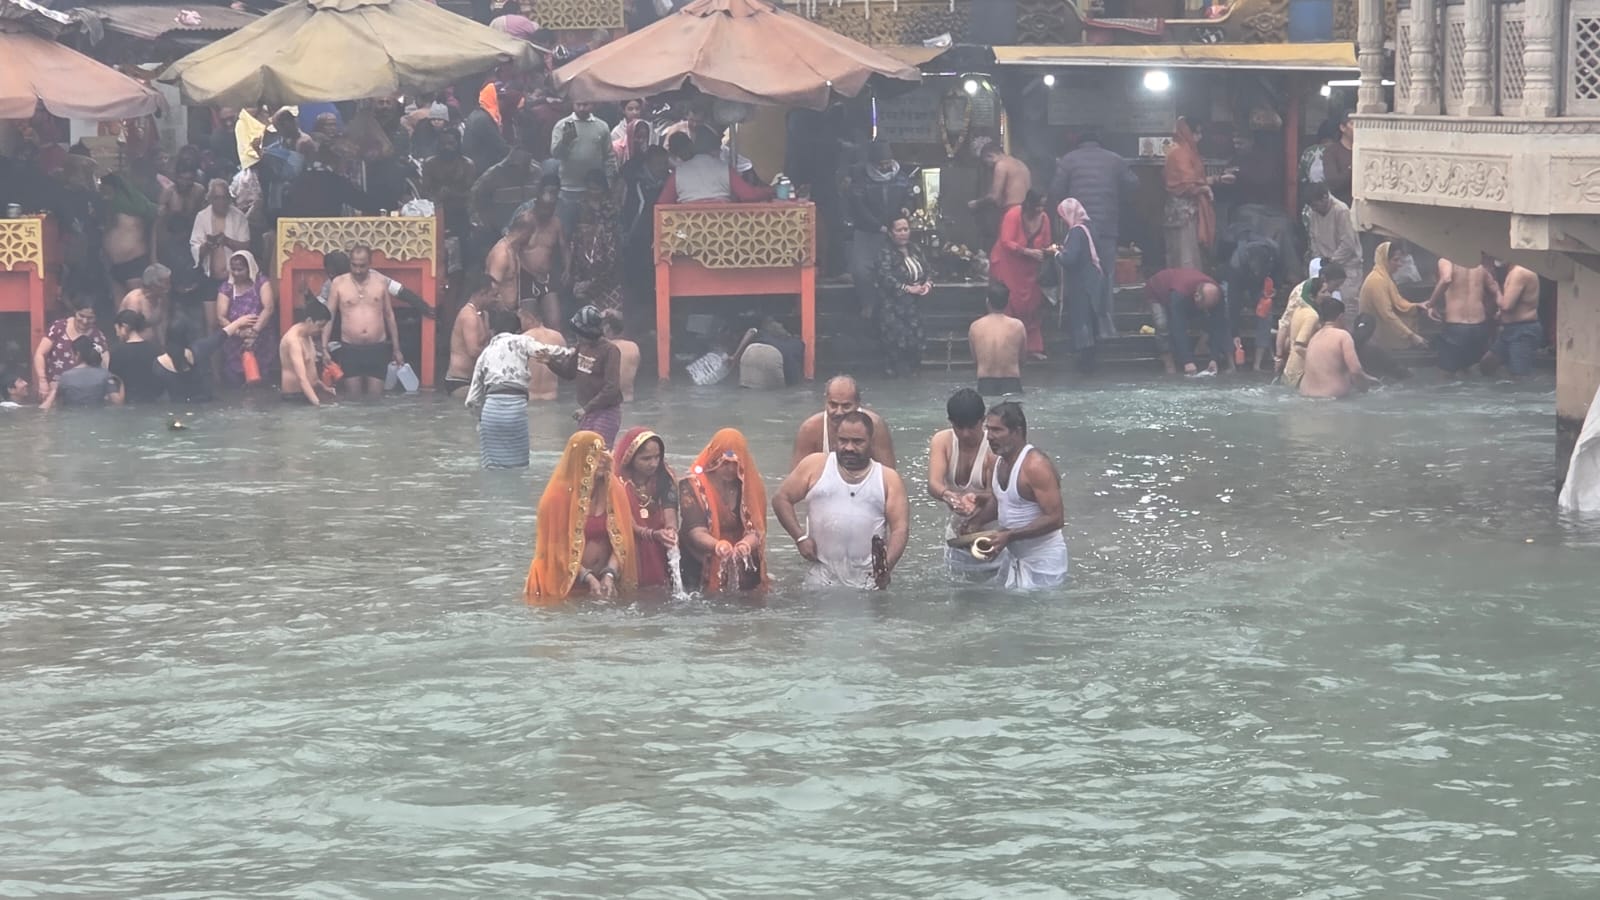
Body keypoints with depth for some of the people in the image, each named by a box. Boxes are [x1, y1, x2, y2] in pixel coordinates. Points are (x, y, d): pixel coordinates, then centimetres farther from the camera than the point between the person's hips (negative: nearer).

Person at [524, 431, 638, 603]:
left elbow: (621, 540, -3)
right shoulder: (558, 496, -13)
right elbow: (558, 548, -11)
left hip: (605, 578, 4)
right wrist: (588, 579, -16)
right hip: (567, 585, -4)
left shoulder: (613, 490, -2)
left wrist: (609, 575, -16)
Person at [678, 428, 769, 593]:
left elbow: (755, 529, -8)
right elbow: (695, 531, -18)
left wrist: (746, 543, -33)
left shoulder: (749, 486, 2)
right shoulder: (693, 486, -7)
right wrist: (717, 545, -40)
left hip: (743, 570, 2)